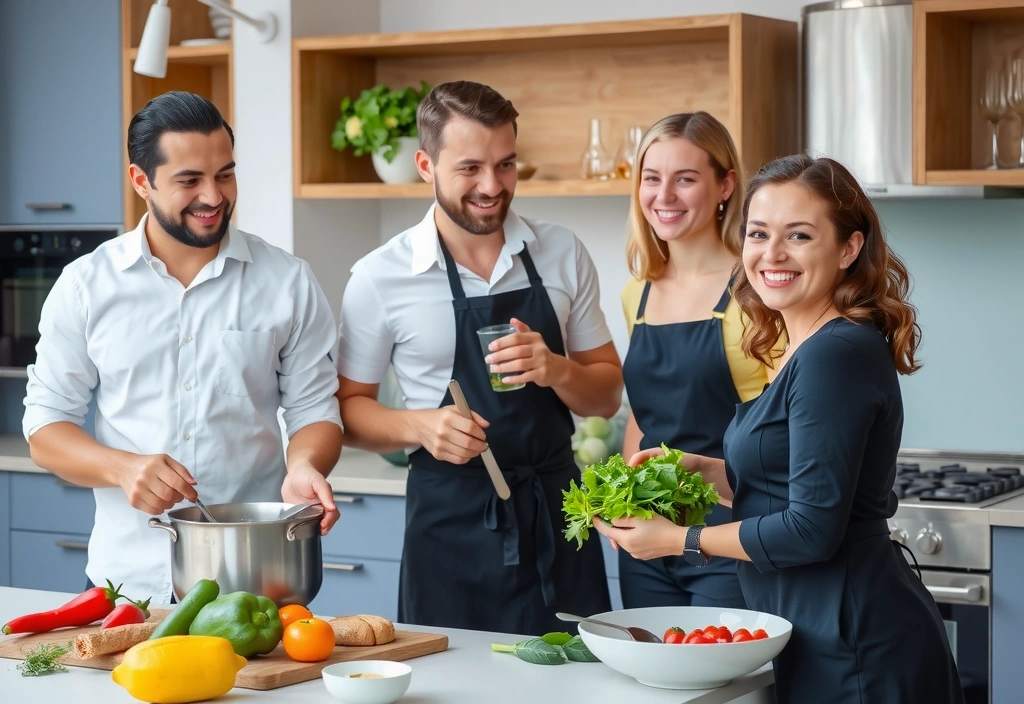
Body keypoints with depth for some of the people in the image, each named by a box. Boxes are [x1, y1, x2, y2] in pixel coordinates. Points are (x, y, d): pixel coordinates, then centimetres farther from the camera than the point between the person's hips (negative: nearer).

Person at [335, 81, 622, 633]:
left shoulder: (563, 255, 5)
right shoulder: (380, 278, -3)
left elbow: (607, 396, 9)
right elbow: (348, 407, 4)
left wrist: (556, 370, -12)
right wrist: (418, 426, -15)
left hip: (557, 515, 2)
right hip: (450, 521, -2)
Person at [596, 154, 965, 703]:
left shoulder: (837, 355, -19)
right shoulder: (803, 349, 11)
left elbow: (812, 529, -22)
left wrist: (678, 540, -12)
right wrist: (702, 469, 7)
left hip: (859, 649, -9)